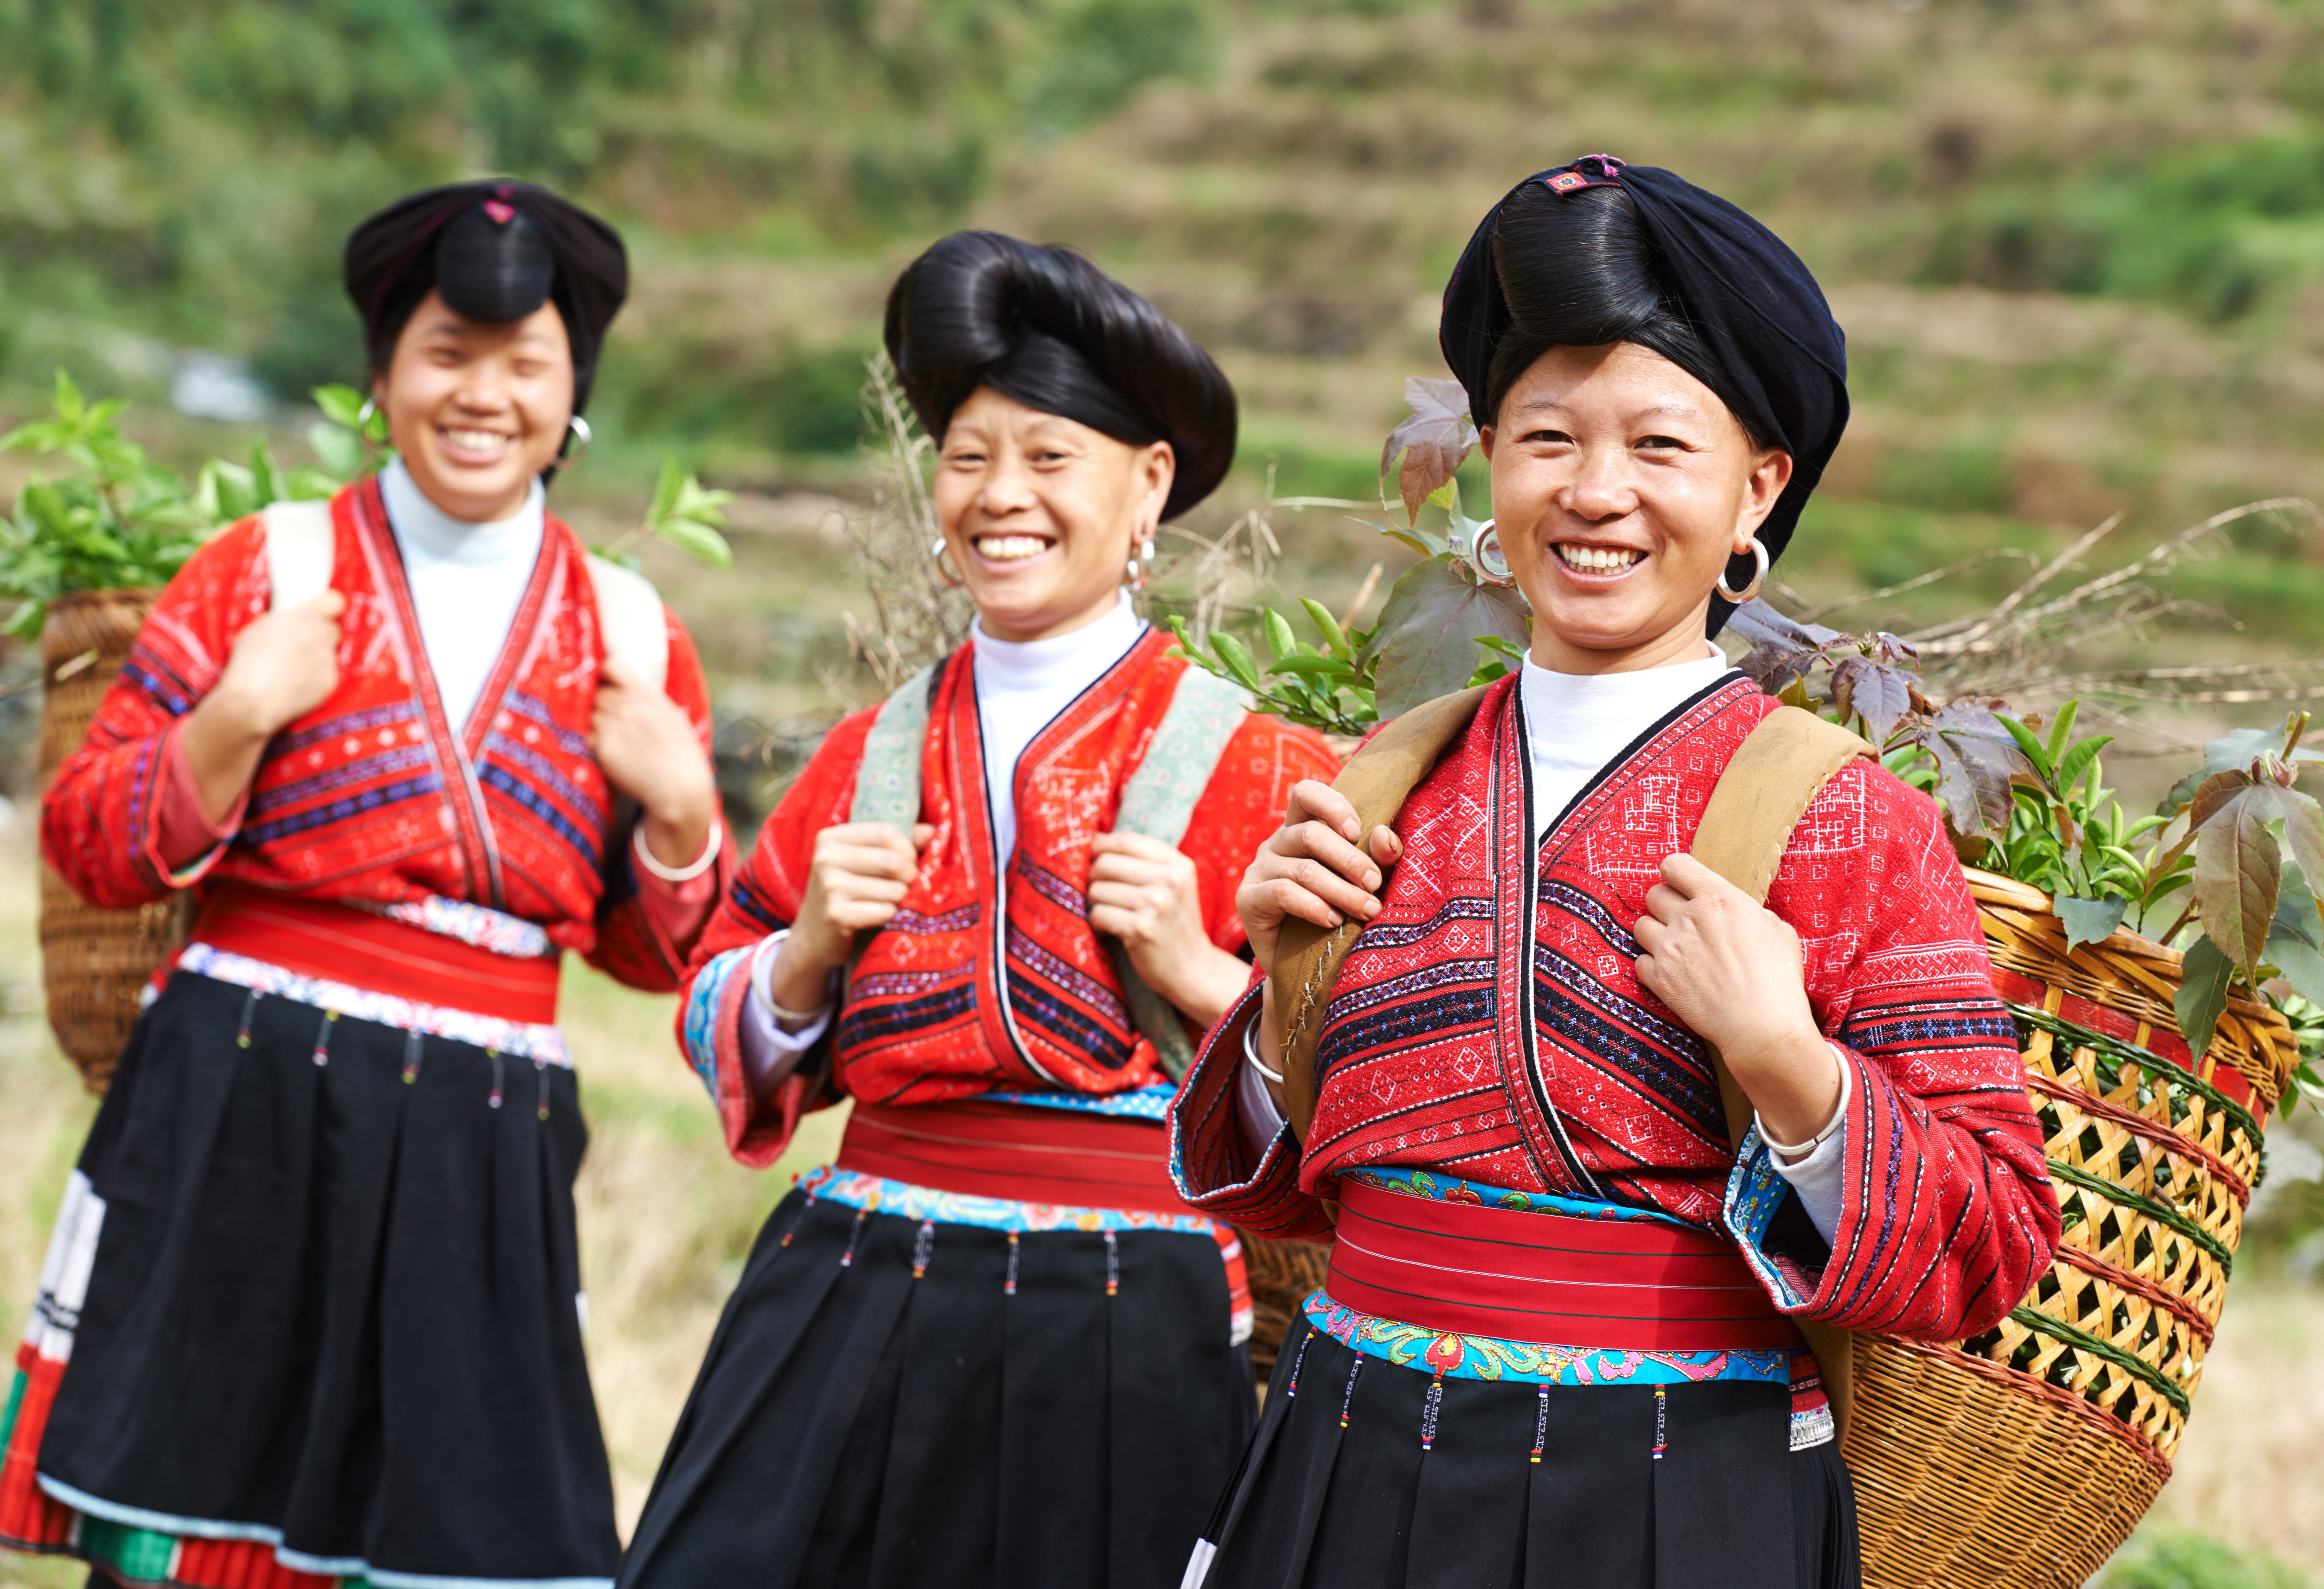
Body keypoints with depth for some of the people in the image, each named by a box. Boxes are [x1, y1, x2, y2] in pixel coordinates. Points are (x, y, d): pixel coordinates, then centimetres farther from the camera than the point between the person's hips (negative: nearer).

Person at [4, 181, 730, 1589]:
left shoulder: (628, 636, 11)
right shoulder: (270, 568, 4)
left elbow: (657, 952, 16)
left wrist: (682, 811, -2)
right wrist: (239, 718, -12)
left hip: (482, 1155, 2)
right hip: (241, 1120, -2)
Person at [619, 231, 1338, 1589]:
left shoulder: (1259, 773, -1)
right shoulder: (874, 760, 12)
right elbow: (736, 1052, 17)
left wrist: (1201, 975, -14)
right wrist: (811, 950, -2)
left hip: (1121, 1357, -3)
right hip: (848, 1320, 4)